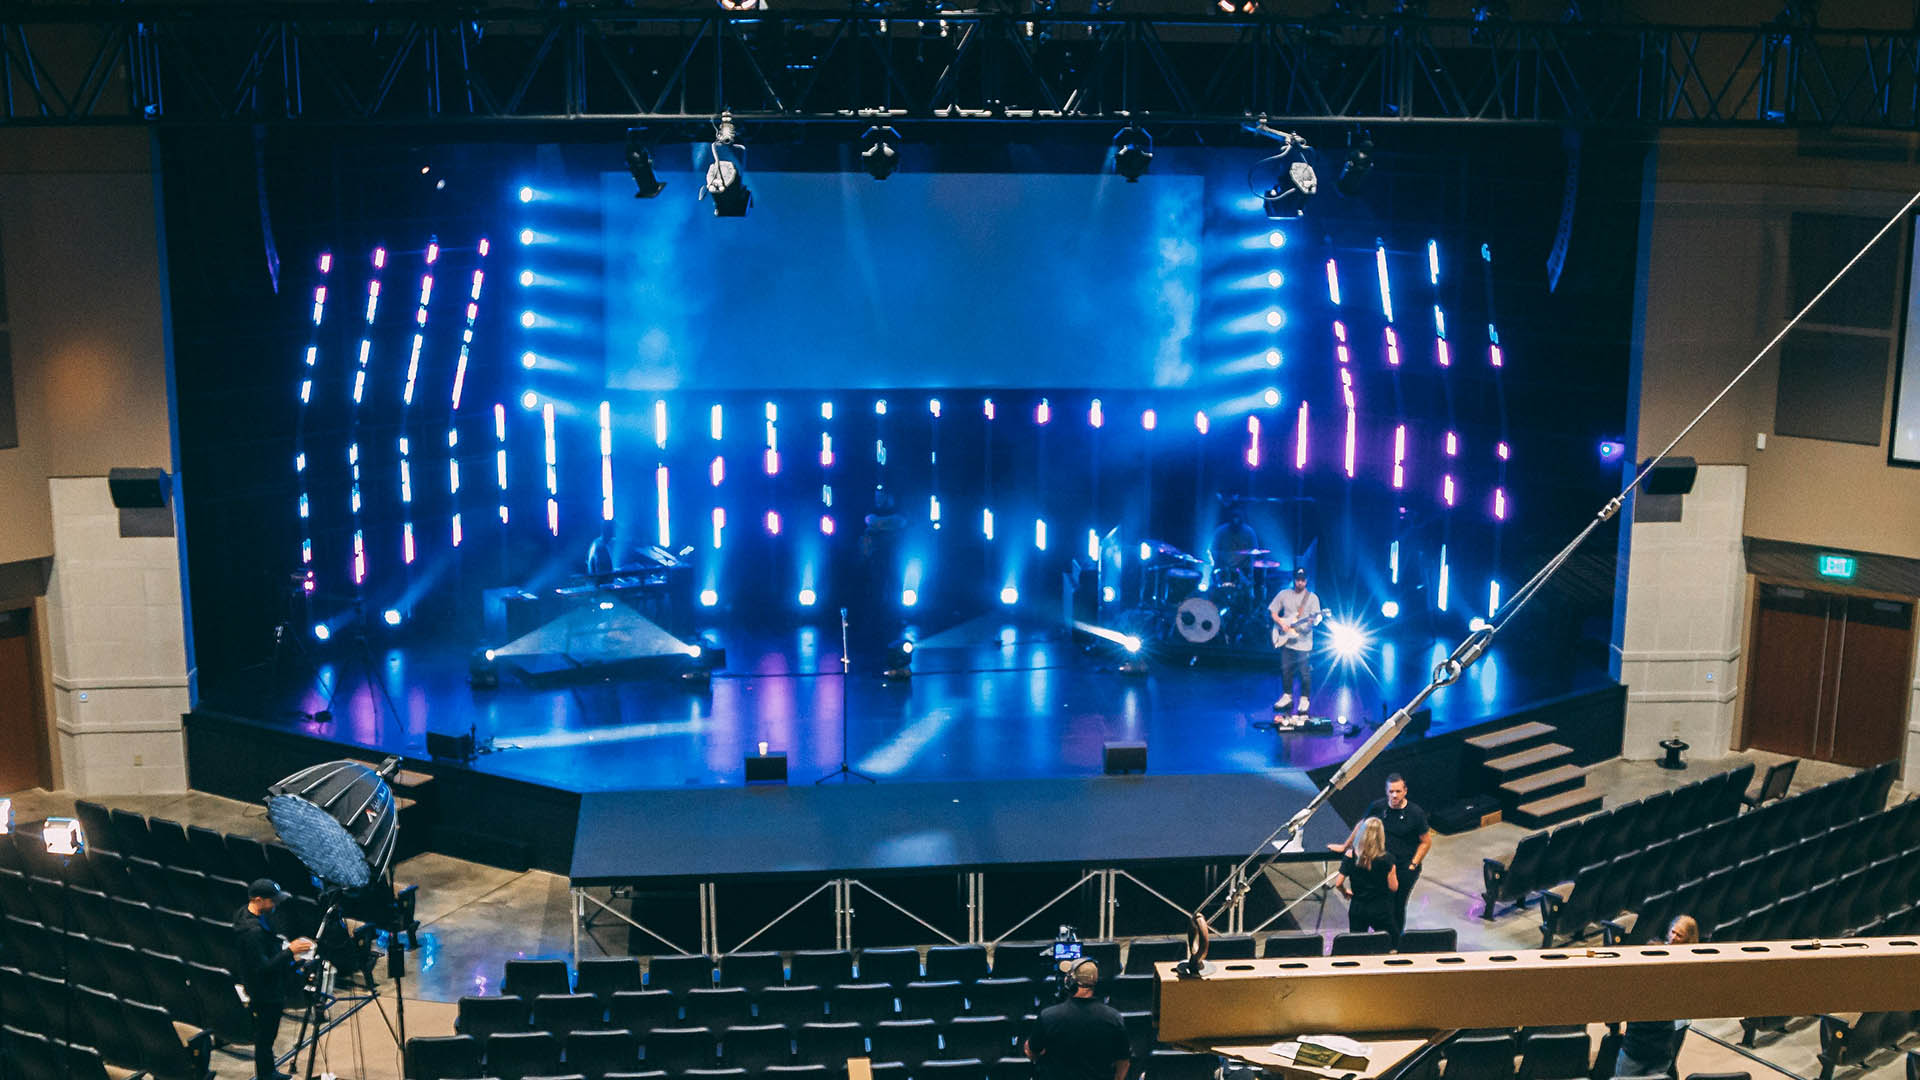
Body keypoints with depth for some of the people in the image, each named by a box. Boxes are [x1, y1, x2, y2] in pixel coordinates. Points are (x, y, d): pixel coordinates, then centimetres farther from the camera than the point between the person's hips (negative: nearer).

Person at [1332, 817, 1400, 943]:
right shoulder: (1385, 859, -16)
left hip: (1357, 909, 3)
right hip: (1381, 911, -3)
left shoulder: (1350, 856, -9)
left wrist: (1345, 892, 13)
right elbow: (1393, 887, -10)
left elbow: (1338, 884, -8)